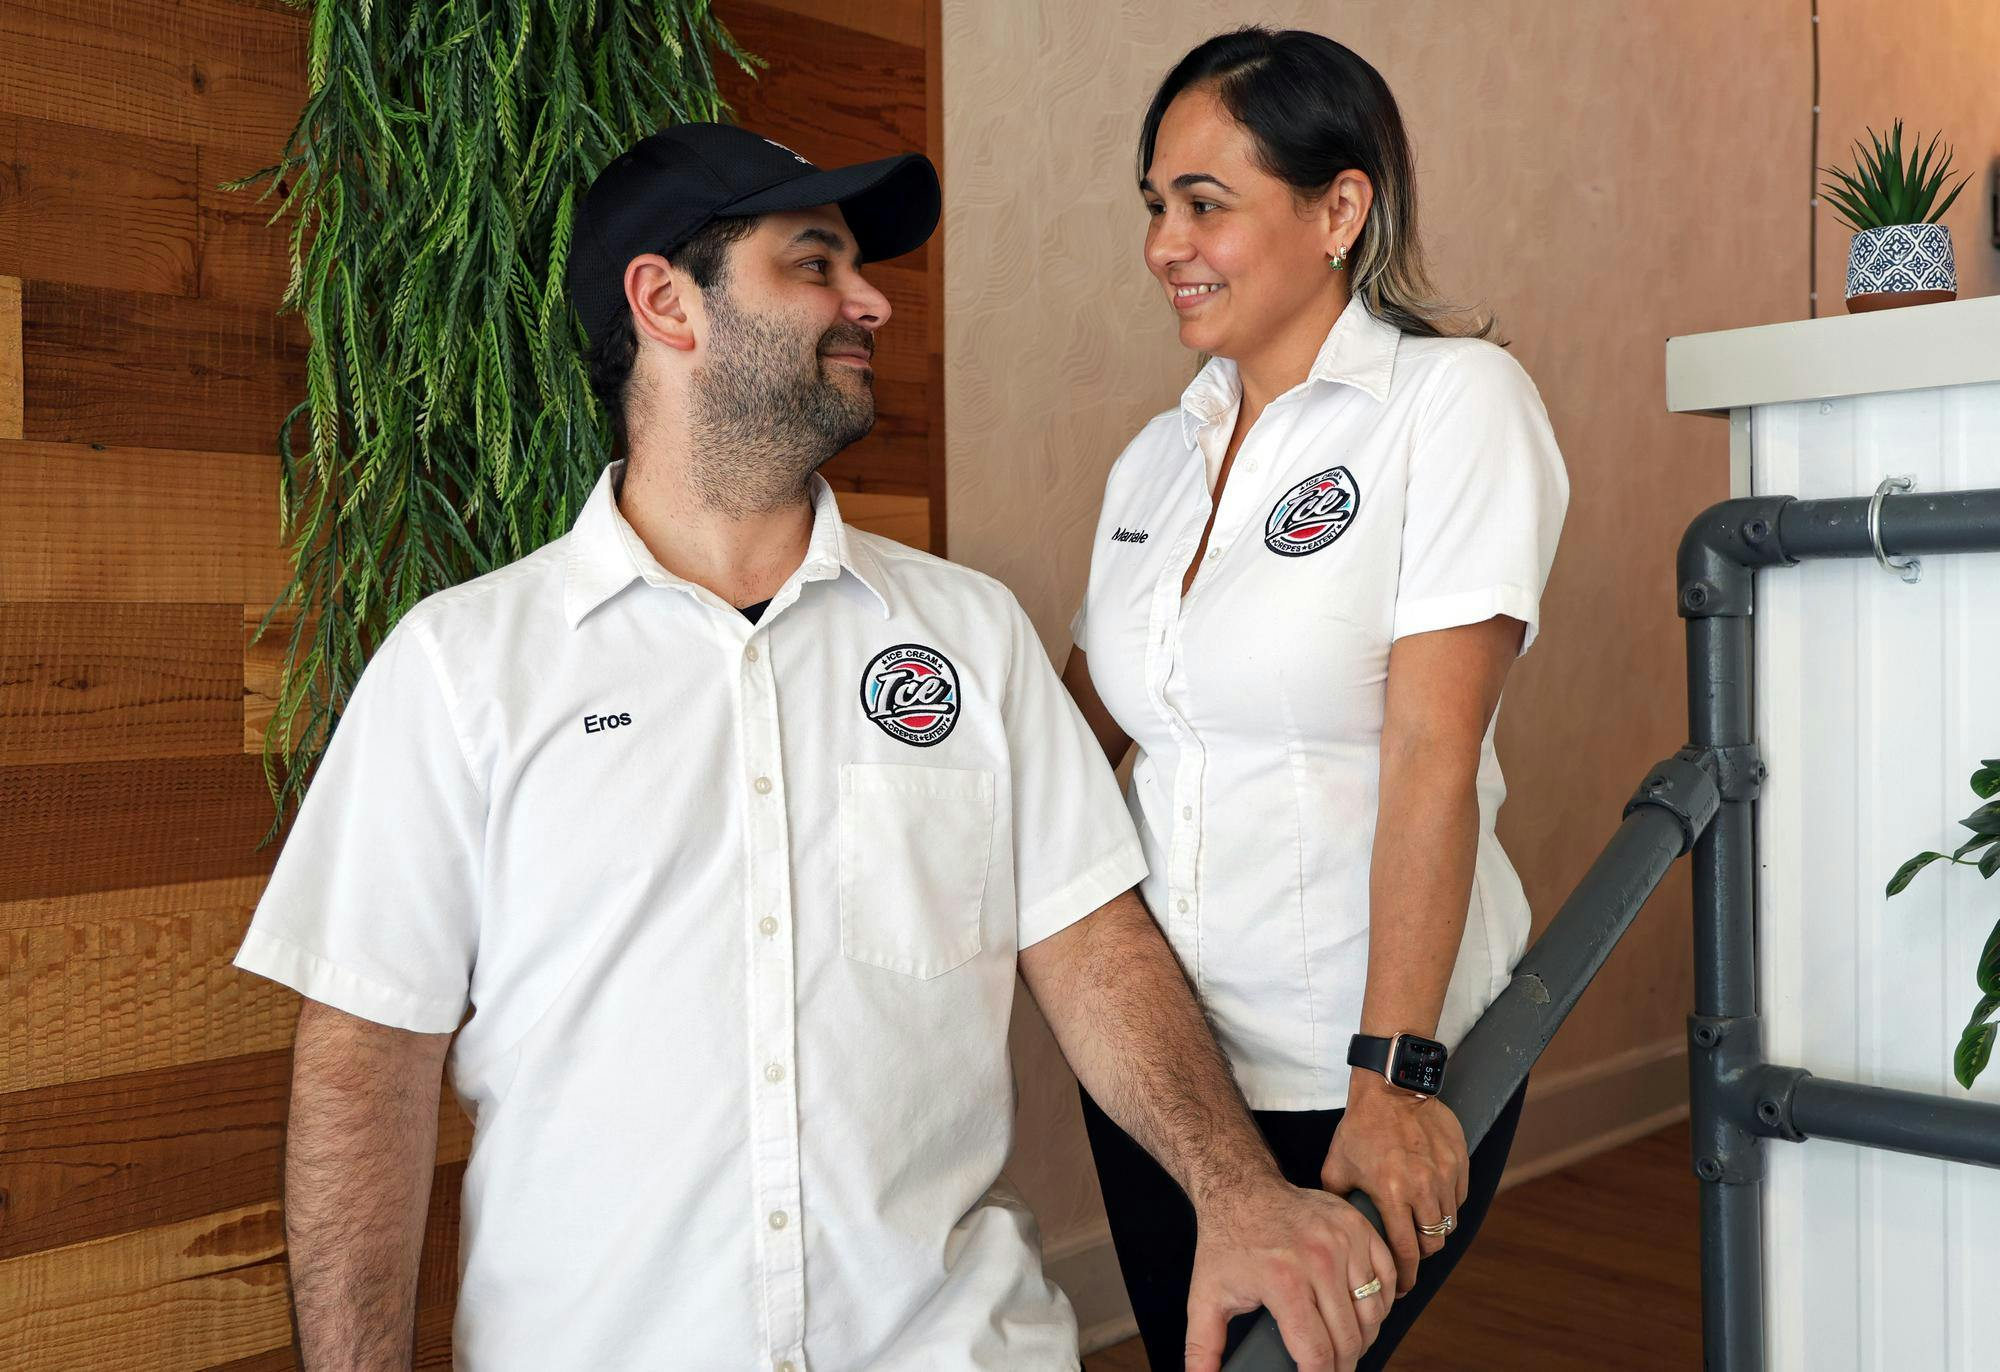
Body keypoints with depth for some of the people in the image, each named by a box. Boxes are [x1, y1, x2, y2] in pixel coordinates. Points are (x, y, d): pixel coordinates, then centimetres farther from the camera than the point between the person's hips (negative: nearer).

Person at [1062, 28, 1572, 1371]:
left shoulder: (1455, 399, -9)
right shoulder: (1156, 459, 8)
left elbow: (1433, 754, -18)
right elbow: (1074, 741, 13)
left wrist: (1394, 1077, -22)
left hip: (1360, 1073, -5)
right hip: (1148, 1055, 5)